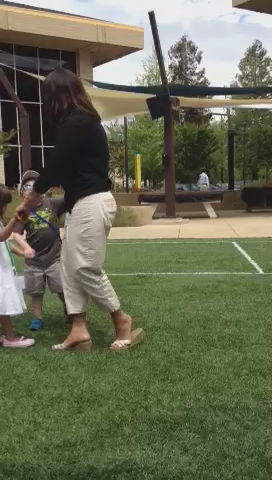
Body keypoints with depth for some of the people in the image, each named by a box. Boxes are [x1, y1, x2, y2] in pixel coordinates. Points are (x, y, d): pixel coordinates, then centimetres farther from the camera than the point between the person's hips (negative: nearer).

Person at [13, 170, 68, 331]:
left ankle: (68, 310, 30)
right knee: (35, 292, 11)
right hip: (34, 260, 1)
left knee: (62, 288, 5)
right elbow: (16, 233, -11)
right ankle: (37, 319, 25)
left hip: (55, 256, -1)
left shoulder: (53, 204, -5)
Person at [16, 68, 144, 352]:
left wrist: (28, 202, -1)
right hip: (82, 204, 10)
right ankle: (79, 331, 11)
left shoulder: (75, 124, -16)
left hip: (91, 204, -10)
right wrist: (36, 197, 21)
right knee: (69, 265, 9)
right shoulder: (83, 122, 15)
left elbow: (55, 167, -14)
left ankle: (123, 322, 11)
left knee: (86, 268, -4)